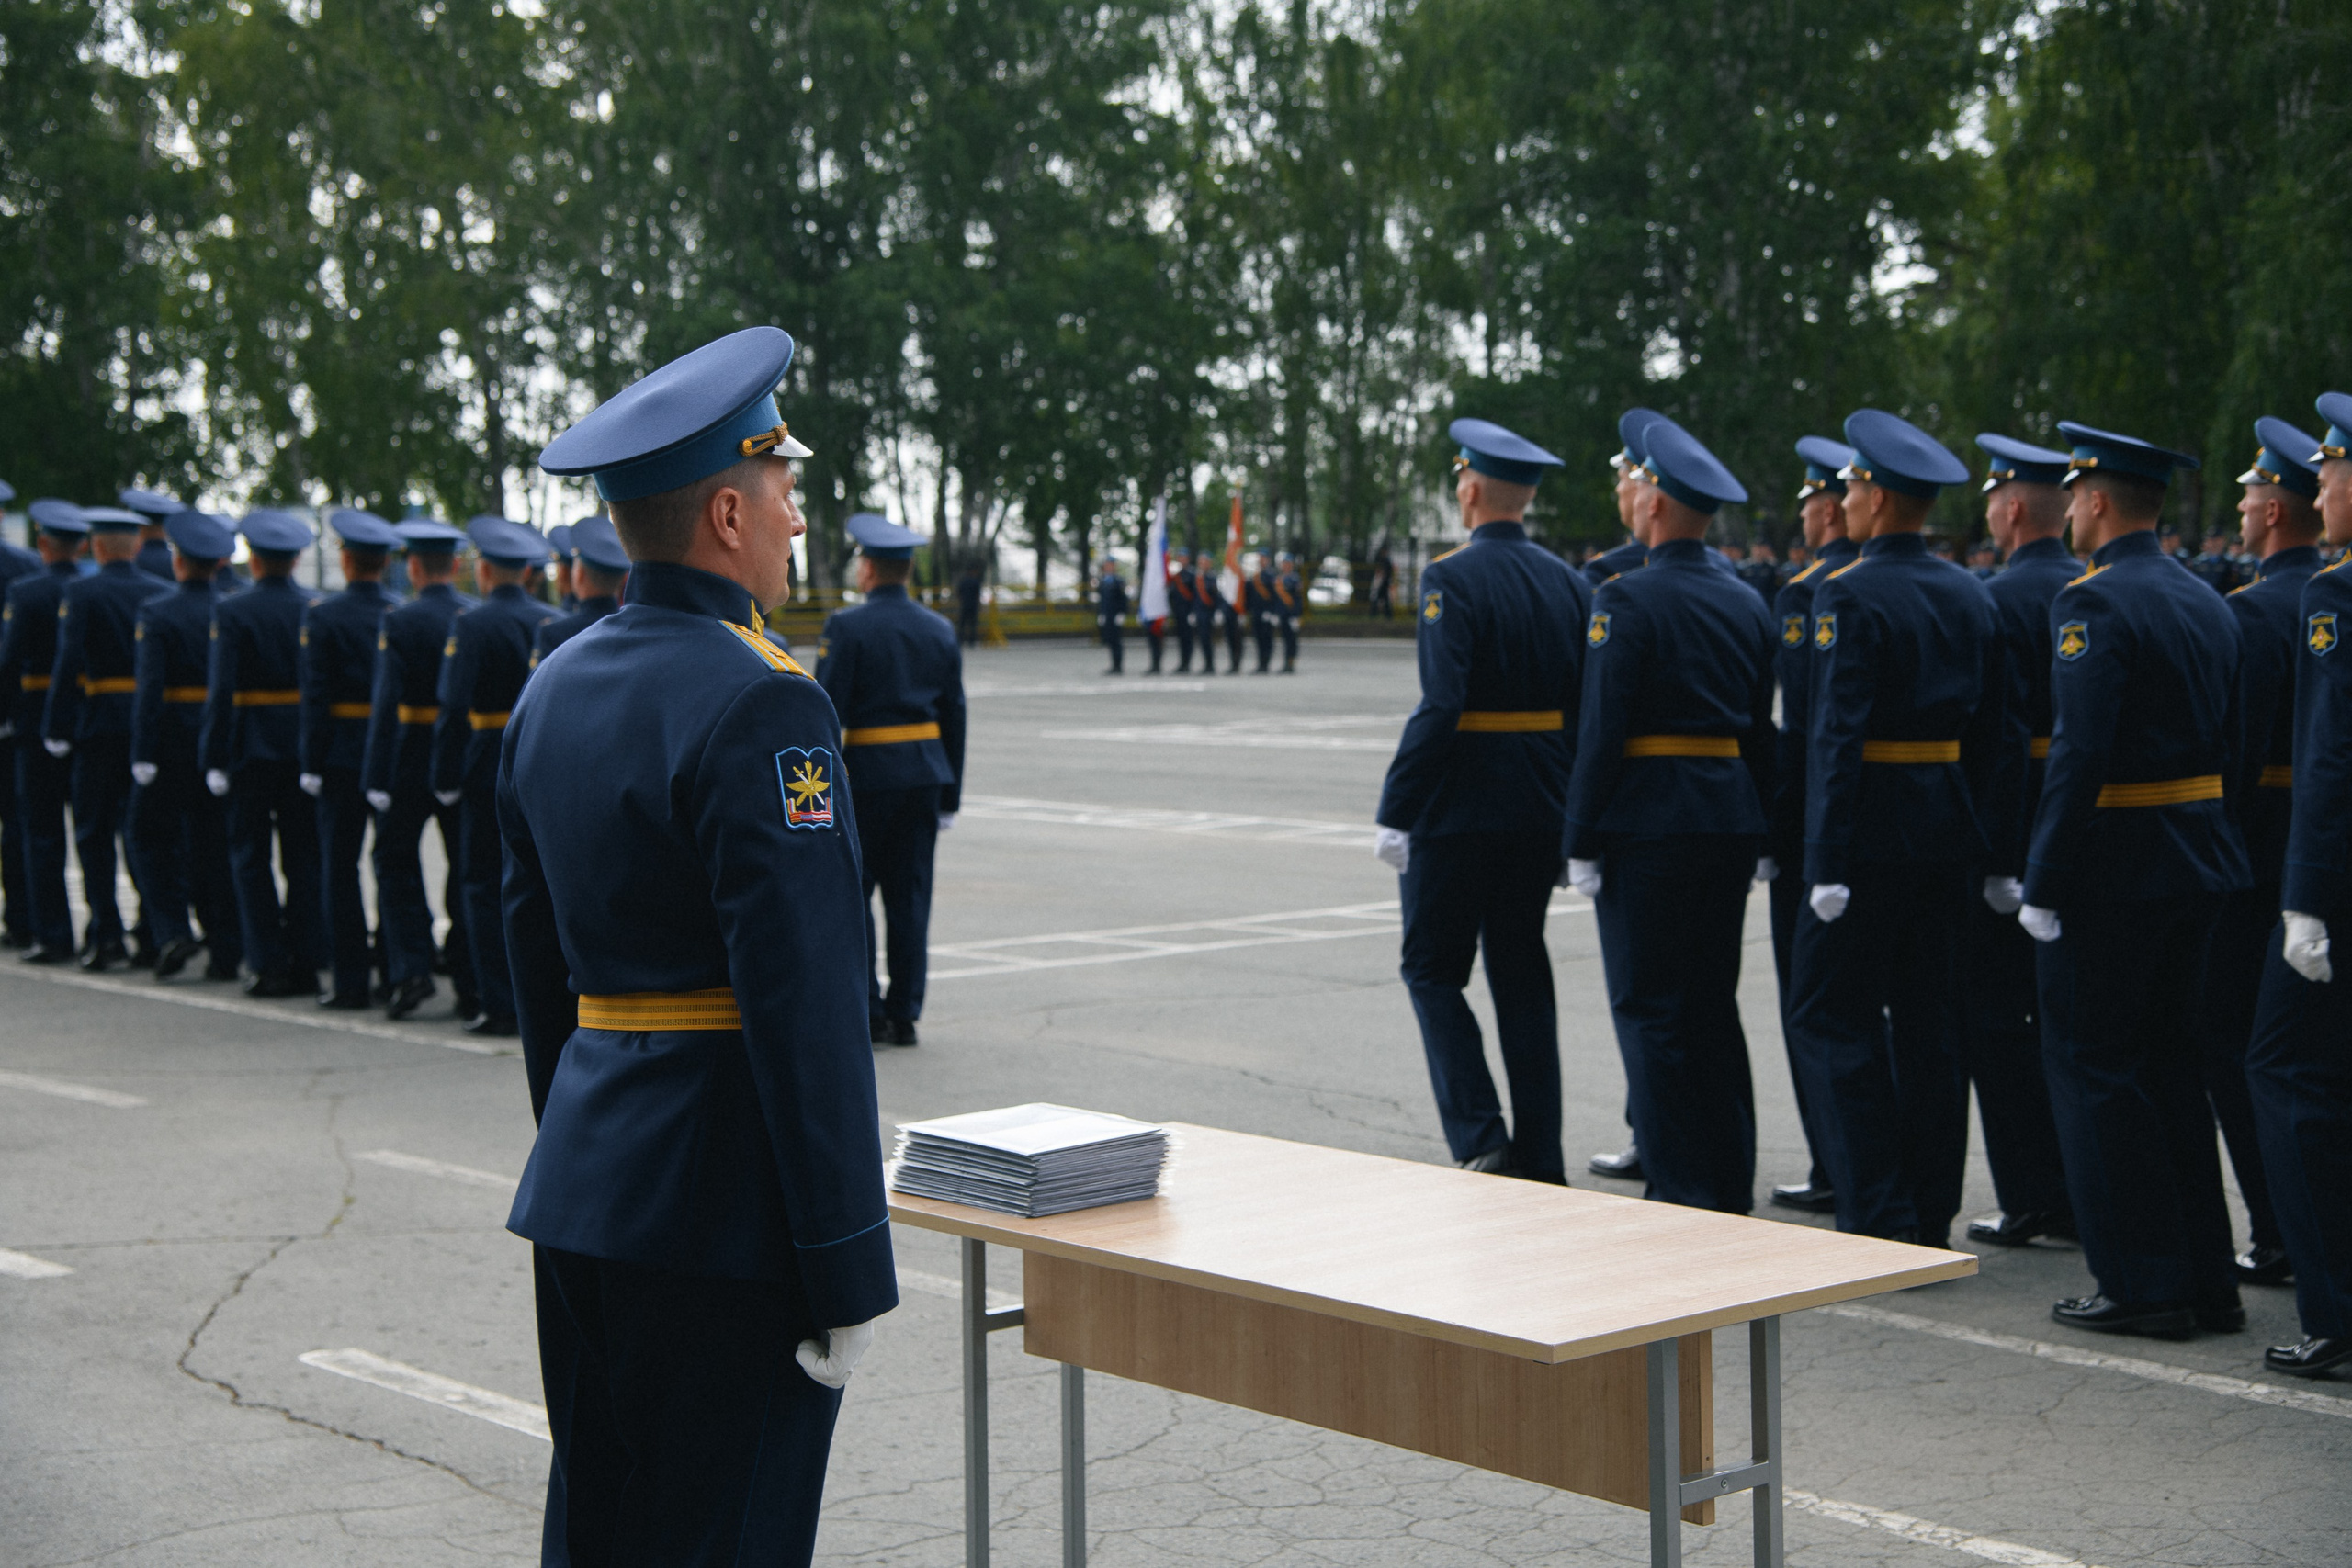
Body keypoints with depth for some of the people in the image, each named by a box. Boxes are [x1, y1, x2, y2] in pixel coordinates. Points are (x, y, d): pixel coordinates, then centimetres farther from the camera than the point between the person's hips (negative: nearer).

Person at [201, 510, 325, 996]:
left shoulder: (233, 611, -9)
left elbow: (221, 690, -13)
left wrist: (215, 759, -10)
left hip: (252, 750, -3)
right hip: (305, 750, 3)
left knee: (251, 856, 6)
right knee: (304, 856, 8)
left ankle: (269, 964, 2)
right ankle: (306, 961, 8)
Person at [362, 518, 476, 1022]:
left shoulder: (400, 622, -10)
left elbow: (386, 703, -14)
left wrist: (377, 777, -13)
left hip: (413, 761, -4)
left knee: (395, 860, 10)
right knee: (466, 867, 8)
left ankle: (410, 971, 0)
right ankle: (472, 985, 8)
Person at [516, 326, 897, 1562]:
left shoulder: (556, 687, 11)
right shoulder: (758, 706, -16)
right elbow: (805, 1004, -20)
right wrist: (849, 1272, -17)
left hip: (584, 1190, 9)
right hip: (724, 1215, -9)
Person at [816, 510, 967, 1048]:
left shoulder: (847, 627, -9)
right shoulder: (939, 631, 8)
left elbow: (827, 711, -12)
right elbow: (954, 717, 11)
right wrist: (949, 797, 17)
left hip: (864, 775, -5)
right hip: (925, 775, 5)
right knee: (910, 898, 8)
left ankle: (867, 1014, 1)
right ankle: (904, 1014, 10)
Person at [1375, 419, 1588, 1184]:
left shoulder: (1453, 579, -13)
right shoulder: (1569, 582, 7)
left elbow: (1439, 707, -21)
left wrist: (1395, 814, -17)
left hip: (1459, 806, -6)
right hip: (1542, 807, 6)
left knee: (1433, 971, 6)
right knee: (1522, 973, 13)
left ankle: (1480, 1142, -4)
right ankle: (1540, 1163, 14)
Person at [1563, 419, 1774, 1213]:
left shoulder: (1626, 600, -11)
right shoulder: (1747, 603, 9)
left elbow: (1602, 731, -14)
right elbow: (1761, 729, 12)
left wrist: (1582, 842, -10)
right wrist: (1761, 834, 17)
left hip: (1646, 822, -7)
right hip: (1731, 821, 7)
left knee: (1650, 1007, 0)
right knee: (1713, 1005, 14)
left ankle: (1679, 1192, 1)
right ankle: (1730, 1189, 18)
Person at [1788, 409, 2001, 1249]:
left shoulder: (1850, 595, -13)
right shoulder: (1968, 594, 10)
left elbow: (1839, 736, -18)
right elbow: (1988, 728, 12)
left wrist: (1829, 864, -18)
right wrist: (1973, 836, 16)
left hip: (1870, 834, -7)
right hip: (1948, 834, 7)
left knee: (1830, 1015, 0)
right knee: (1930, 1023, 10)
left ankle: (1880, 1218, -5)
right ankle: (1930, 1224, 15)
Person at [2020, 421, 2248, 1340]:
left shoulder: (2094, 602, -15)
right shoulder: (2207, 603, 11)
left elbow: (2079, 756, -21)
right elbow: (2228, 741, 13)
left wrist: (2042, 887, -18)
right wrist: (2211, 848, 17)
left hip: (2113, 870, -8)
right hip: (2199, 862, 8)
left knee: (2091, 1062, 1)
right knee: (2169, 1060, 15)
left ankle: (2144, 1286, 2)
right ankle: (2207, 1281, 18)